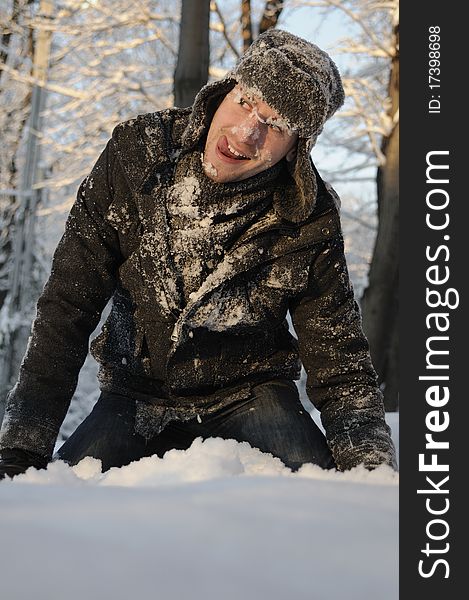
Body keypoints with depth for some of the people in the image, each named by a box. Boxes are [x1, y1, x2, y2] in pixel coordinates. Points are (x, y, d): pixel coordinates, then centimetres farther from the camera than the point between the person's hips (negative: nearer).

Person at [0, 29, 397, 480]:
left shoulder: (309, 222, -14)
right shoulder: (134, 156, -14)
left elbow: (339, 361, -7)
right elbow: (67, 307, -13)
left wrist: (370, 465, -23)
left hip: (247, 395, -1)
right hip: (135, 398, 2)